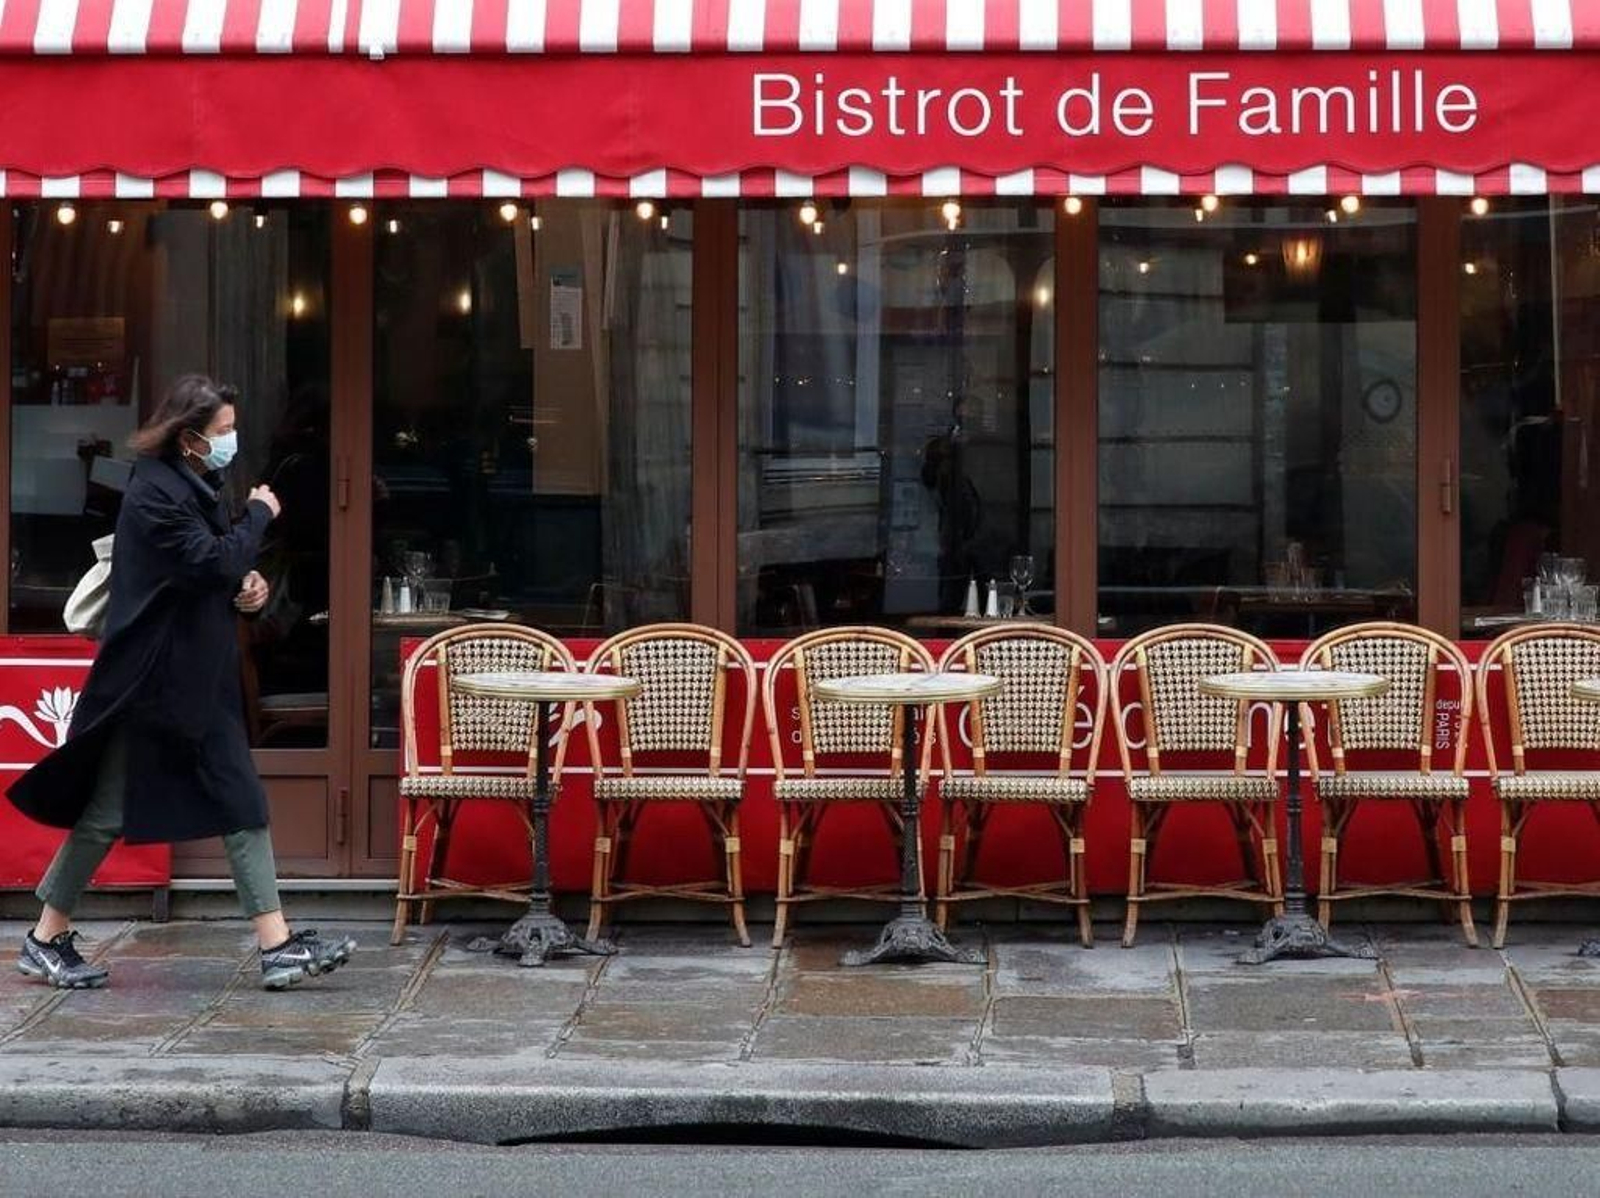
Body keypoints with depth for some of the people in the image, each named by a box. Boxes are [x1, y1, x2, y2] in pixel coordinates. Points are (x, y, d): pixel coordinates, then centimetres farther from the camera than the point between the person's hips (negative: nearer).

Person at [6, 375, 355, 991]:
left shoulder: (196, 484, 11)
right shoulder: (155, 492, -18)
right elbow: (212, 560, -25)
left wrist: (248, 583, -1)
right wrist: (259, 514, -9)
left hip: (199, 681, 9)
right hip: (152, 682, -9)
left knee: (242, 807, 4)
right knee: (108, 812, 1)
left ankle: (277, 946, 4)